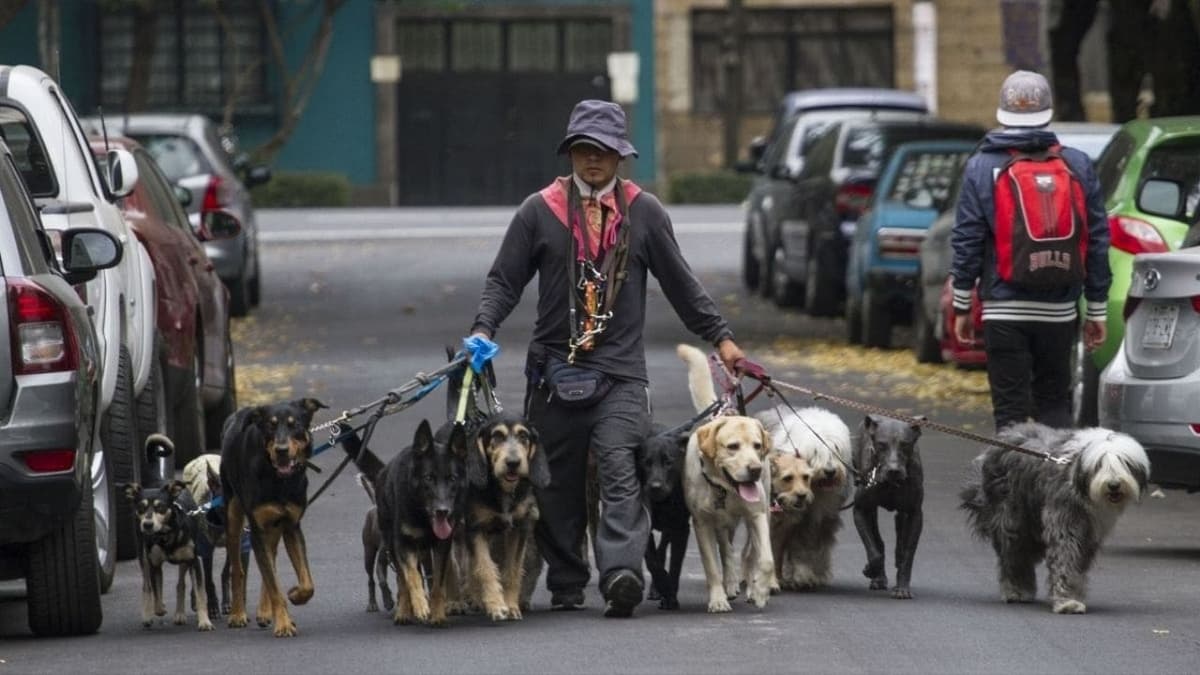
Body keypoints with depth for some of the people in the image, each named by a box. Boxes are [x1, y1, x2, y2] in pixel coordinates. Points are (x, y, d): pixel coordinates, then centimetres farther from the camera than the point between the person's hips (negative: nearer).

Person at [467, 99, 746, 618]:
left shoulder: (644, 212, 8)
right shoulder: (540, 211, 6)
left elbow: (681, 283, 15)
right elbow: (505, 279, 7)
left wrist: (720, 337, 13)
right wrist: (484, 331, -9)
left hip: (621, 370, -1)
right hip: (554, 370, 1)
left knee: (619, 469, -18)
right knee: (558, 482, 5)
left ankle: (621, 571, -30)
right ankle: (566, 584, 16)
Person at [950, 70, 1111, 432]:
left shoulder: (982, 167, -4)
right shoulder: (1077, 166, 3)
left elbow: (967, 240, -4)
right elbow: (1098, 240, 5)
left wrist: (962, 306, 4)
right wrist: (1097, 310, 11)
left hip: (1004, 311, -2)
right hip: (1060, 312, 2)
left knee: (1012, 413, 0)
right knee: (1054, 405, 13)